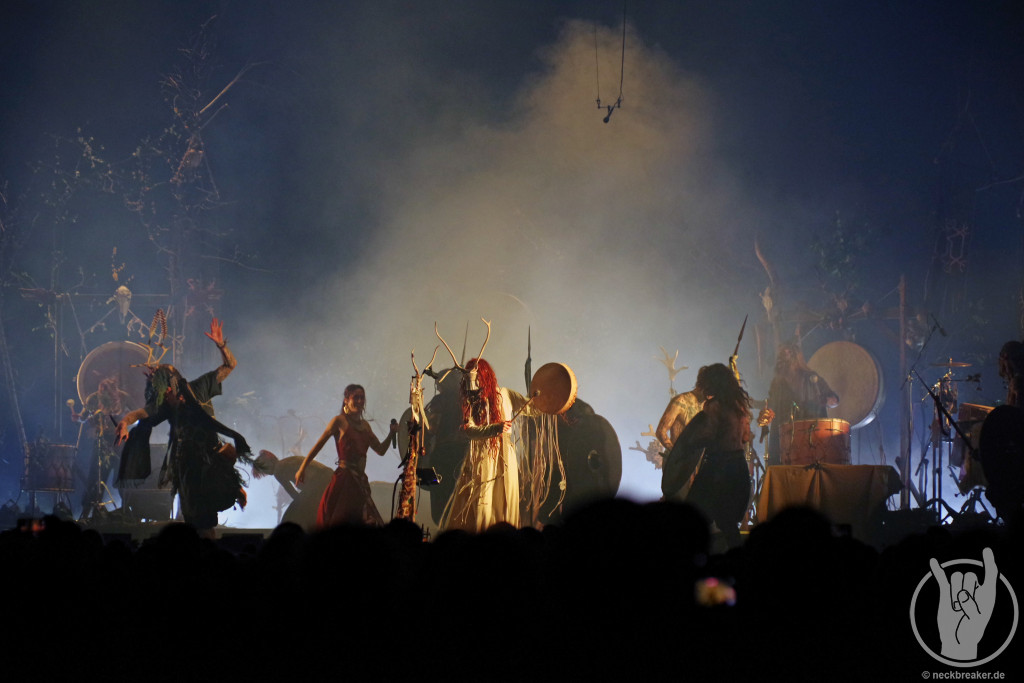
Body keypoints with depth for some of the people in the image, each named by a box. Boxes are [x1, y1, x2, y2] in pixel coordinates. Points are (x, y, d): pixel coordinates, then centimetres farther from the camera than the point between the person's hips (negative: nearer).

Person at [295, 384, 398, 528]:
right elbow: (319, 445, -2)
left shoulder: (365, 425, 17)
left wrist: (391, 433, 3)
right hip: (343, 479, -7)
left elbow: (380, 450, 19)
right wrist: (302, 469, -6)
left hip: (360, 481, 7)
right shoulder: (339, 421, -1)